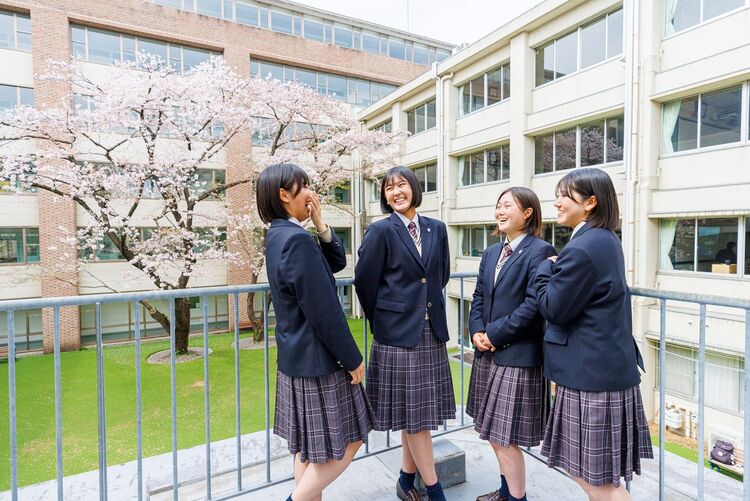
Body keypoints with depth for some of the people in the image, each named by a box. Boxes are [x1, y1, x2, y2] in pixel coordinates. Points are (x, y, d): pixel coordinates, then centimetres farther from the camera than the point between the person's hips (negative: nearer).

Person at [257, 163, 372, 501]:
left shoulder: (278, 235, 8)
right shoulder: (297, 239, -23)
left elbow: (337, 263, 11)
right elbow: (323, 312, -23)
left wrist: (321, 225, -2)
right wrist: (352, 359, -13)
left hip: (295, 357, 10)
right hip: (316, 359, -10)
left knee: (309, 444, 20)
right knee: (346, 440, 7)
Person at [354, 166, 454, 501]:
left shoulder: (436, 229, 7)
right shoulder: (381, 231, -8)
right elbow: (365, 282, -5)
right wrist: (382, 319, 4)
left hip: (432, 330, 5)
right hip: (398, 332, -5)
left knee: (420, 411, 14)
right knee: (412, 411, 4)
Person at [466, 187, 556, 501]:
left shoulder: (540, 250, -11)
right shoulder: (491, 252, 12)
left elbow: (533, 304, -18)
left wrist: (495, 333, -15)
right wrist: (477, 331, -4)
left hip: (517, 355, -8)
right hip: (487, 353, 8)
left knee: (505, 435, 1)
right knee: (493, 430, 20)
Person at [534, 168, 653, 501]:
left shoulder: (582, 248, -22)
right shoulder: (607, 240, 10)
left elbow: (553, 308, -17)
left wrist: (546, 268, -5)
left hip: (591, 374, -10)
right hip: (610, 368, 11)